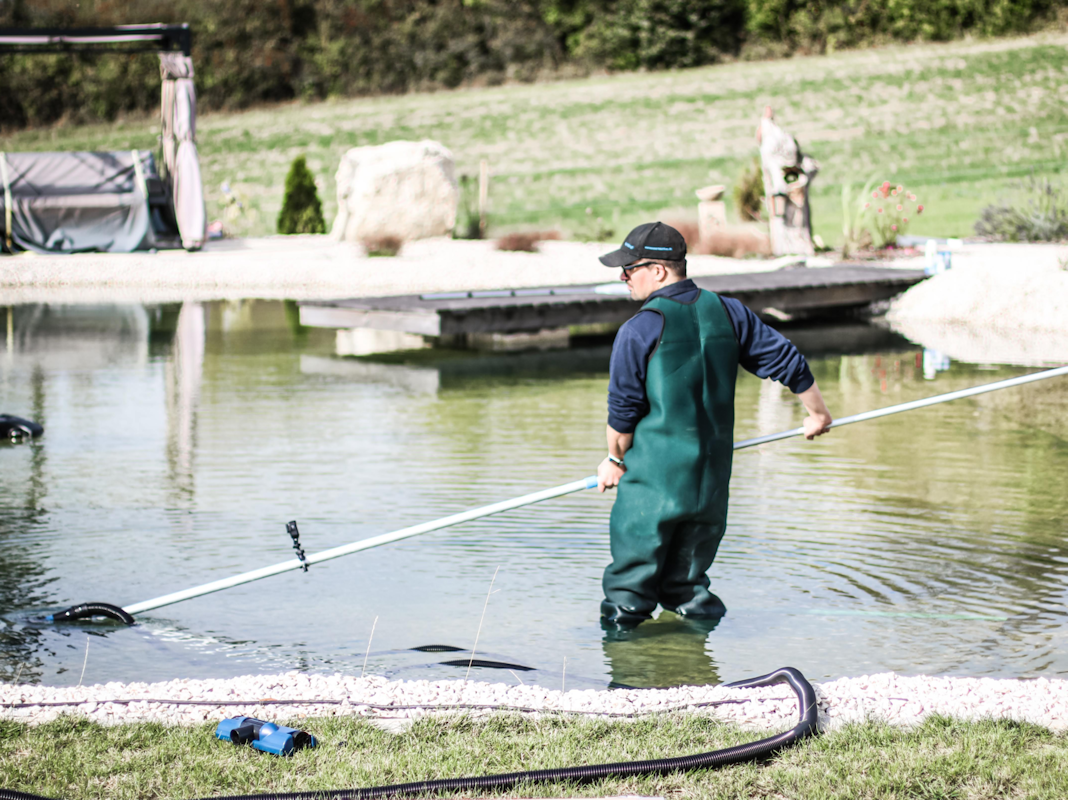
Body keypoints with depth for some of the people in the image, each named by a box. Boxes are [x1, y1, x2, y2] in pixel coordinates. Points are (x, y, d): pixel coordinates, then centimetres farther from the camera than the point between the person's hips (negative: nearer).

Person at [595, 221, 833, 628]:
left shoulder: (639, 330, -12)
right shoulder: (727, 312, 4)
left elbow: (623, 410, -7)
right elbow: (787, 359, 11)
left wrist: (615, 460, 11)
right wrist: (818, 413, 27)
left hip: (652, 482, -5)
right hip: (711, 483, 5)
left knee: (631, 580, 4)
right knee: (687, 582, 18)